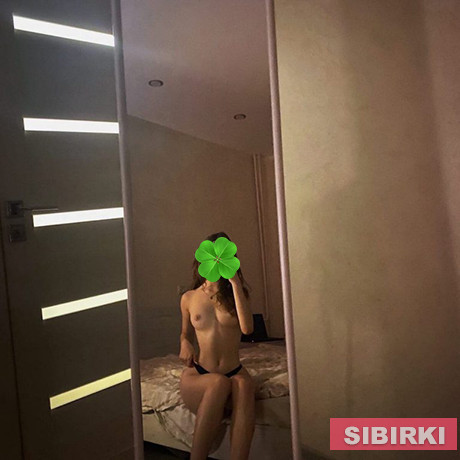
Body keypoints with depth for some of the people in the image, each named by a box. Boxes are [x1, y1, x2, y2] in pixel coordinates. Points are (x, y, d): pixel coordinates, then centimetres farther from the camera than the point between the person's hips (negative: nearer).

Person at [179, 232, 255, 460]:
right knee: (219, 382, -35)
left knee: (244, 384, -35)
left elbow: (247, 328, -15)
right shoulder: (189, 298, 5)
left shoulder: (237, 291, 4)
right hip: (197, 374, 0)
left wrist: (235, 281, -15)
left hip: (234, 371, 1)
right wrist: (185, 344, -5)